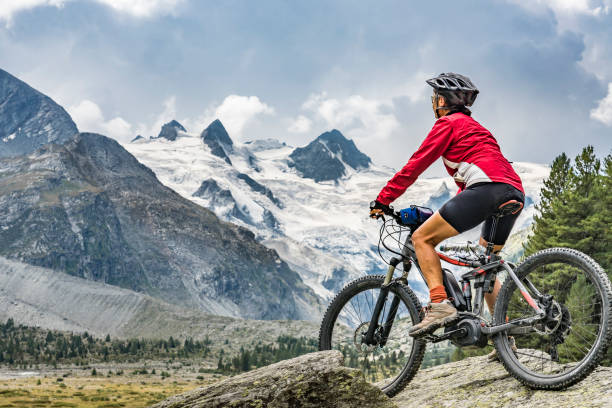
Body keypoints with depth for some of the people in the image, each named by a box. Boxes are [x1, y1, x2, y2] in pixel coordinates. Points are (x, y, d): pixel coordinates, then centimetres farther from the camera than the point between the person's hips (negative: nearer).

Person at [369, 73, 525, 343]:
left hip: (489, 188, -9)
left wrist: (383, 200, 7)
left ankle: (439, 305, -19)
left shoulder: (449, 123, 8)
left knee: (422, 238, -4)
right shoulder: (473, 126, 35)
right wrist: (445, 214, 41)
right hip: (515, 193, 9)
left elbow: (417, 163, 3)